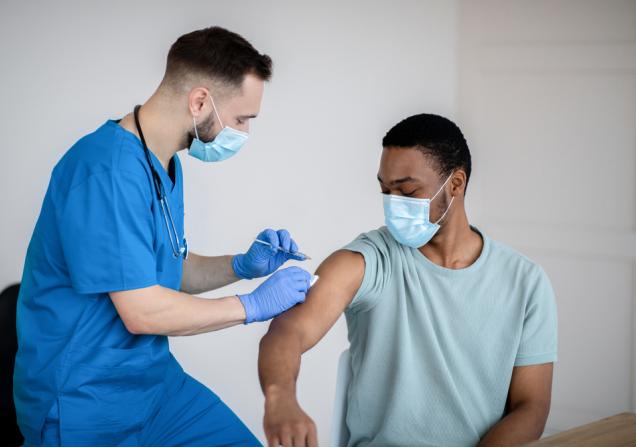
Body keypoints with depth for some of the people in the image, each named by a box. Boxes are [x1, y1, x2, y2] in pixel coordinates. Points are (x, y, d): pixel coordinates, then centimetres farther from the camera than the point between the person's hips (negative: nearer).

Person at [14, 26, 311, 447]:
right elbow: (141, 311, -24)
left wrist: (243, 265, 2)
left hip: (158, 381, 9)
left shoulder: (167, 165, 9)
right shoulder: (108, 170, -23)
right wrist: (253, 305, -13)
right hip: (86, 406, -8)